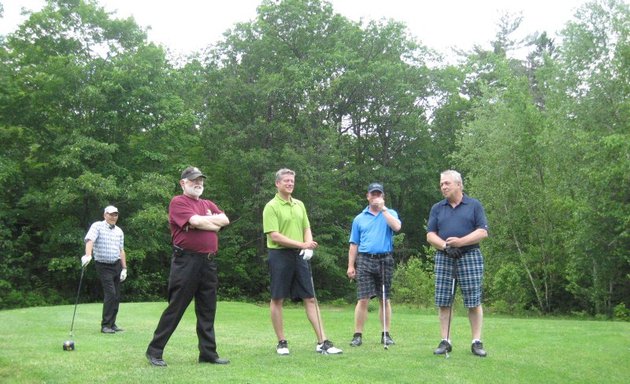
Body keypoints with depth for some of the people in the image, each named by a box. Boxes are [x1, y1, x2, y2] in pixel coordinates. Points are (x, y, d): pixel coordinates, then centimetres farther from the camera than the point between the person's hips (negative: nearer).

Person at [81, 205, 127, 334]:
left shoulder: (119, 231, 11)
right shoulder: (97, 226, -7)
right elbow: (89, 240, -24)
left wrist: (124, 268, 8)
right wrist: (88, 255, -42)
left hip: (117, 265, 6)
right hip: (103, 266, -6)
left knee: (116, 296, 6)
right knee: (110, 293, -14)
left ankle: (112, 323, 16)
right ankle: (105, 325, -7)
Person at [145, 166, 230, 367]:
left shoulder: (208, 205, 20)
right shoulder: (178, 202, -3)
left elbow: (225, 220, 5)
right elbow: (196, 222, -17)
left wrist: (203, 221, -7)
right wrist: (214, 224, -1)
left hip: (209, 262, 7)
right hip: (186, 261, -7)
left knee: (207, 311, 10)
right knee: (175, 308, -3)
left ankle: (208, 353, 17)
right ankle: (154, 351, 7)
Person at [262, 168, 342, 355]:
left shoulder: (299, 205, 13)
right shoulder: (271, 207, -7)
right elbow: (274, 236, -15)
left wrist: (308, 247, -5)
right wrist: (302, 244, -18)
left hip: (300, 256, 6)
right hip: (280, 255, -5)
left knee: (310, 298, 1)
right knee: (277, 299, 2)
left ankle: (322, 342, 1)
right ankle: (281, 342, 14)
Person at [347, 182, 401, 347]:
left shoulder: (390, 213, 8)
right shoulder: (359, 218, 11)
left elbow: (397, 227, -15)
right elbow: (354, 244, 10)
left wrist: (383, 209, -11)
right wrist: (350, 266, 4)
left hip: (385, 260, 0)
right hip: (365, 260, 0)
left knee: (385, 299, 5)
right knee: (363, 299, -5)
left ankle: (386, 334, 12)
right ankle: (358, 335, -1)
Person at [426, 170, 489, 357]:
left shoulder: (474, 205, 5)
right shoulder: (437, 208, 13)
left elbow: (483, 232, -3)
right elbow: (430, 235, 7)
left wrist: (460, 242, -16)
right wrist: (445, 245, -12)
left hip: (469, 256, -3)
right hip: (444, 258, 3)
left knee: (474, 301, -2)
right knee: (443, 302, 1)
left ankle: (477, 342, 5)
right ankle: (445, 341, 8)